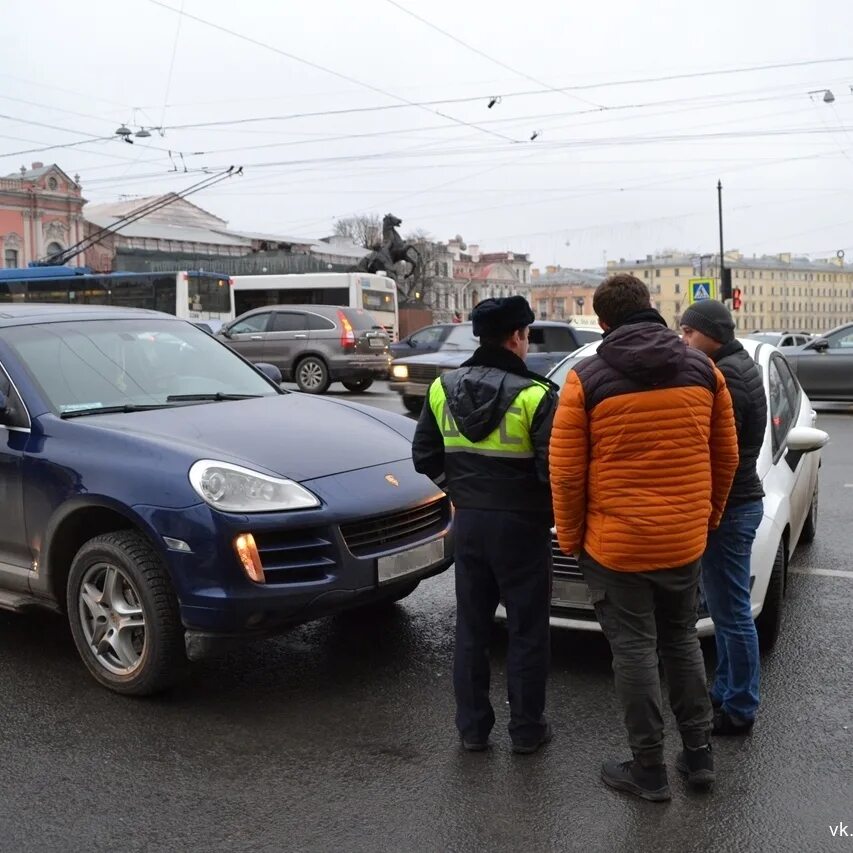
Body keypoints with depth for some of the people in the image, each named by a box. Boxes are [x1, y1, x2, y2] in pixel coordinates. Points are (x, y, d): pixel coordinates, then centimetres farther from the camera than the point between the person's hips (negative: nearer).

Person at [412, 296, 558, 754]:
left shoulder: (444, 389, 1)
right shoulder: (534, 395, -16)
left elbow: (425, 456, 7)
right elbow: (554, 467, -18)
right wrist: (555, 512, -1)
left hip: (469, 522, 5)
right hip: (521, 526, -5)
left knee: (471, 627, 15)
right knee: (527, 631, 9)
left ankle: (472, 727, 24)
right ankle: (526, 730, 20)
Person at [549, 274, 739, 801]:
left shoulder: (587, 378, -10)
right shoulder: (703, 369, 1)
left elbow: (566, 473, -10)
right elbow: (727, 456, 6)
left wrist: (570, 537, 2)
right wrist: (710, 514, 20)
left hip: (616, 544, -4)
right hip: (686, 540, 4)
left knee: (635, 652, 8)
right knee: (682, 641, 21)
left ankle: (650, 771, 19)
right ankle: (700, 755, 28)